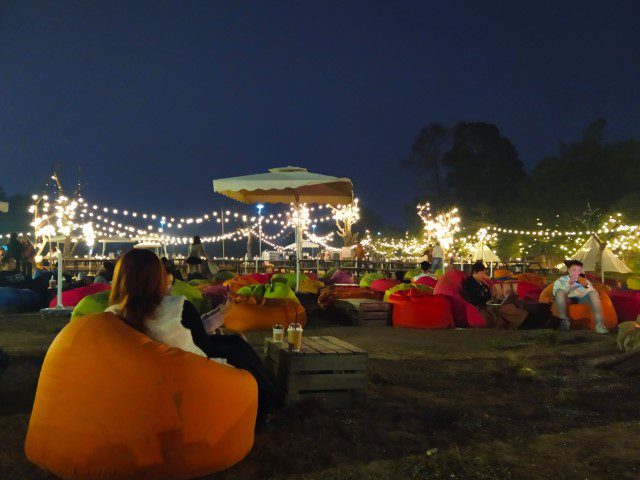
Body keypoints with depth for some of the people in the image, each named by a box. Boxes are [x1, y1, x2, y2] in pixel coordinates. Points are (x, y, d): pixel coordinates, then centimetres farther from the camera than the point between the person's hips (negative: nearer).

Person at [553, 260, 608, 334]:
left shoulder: (585, 281, 25)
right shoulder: (561, 280, 17)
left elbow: (593, 293, 9)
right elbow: (556, 293, -4)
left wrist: (586, 286, -9)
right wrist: (568, 285, -15)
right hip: (568, 300, -2)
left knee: (593, 294, -28)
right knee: (560, 292, -34)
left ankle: (599, 324, -31)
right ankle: (564, 321, -25)